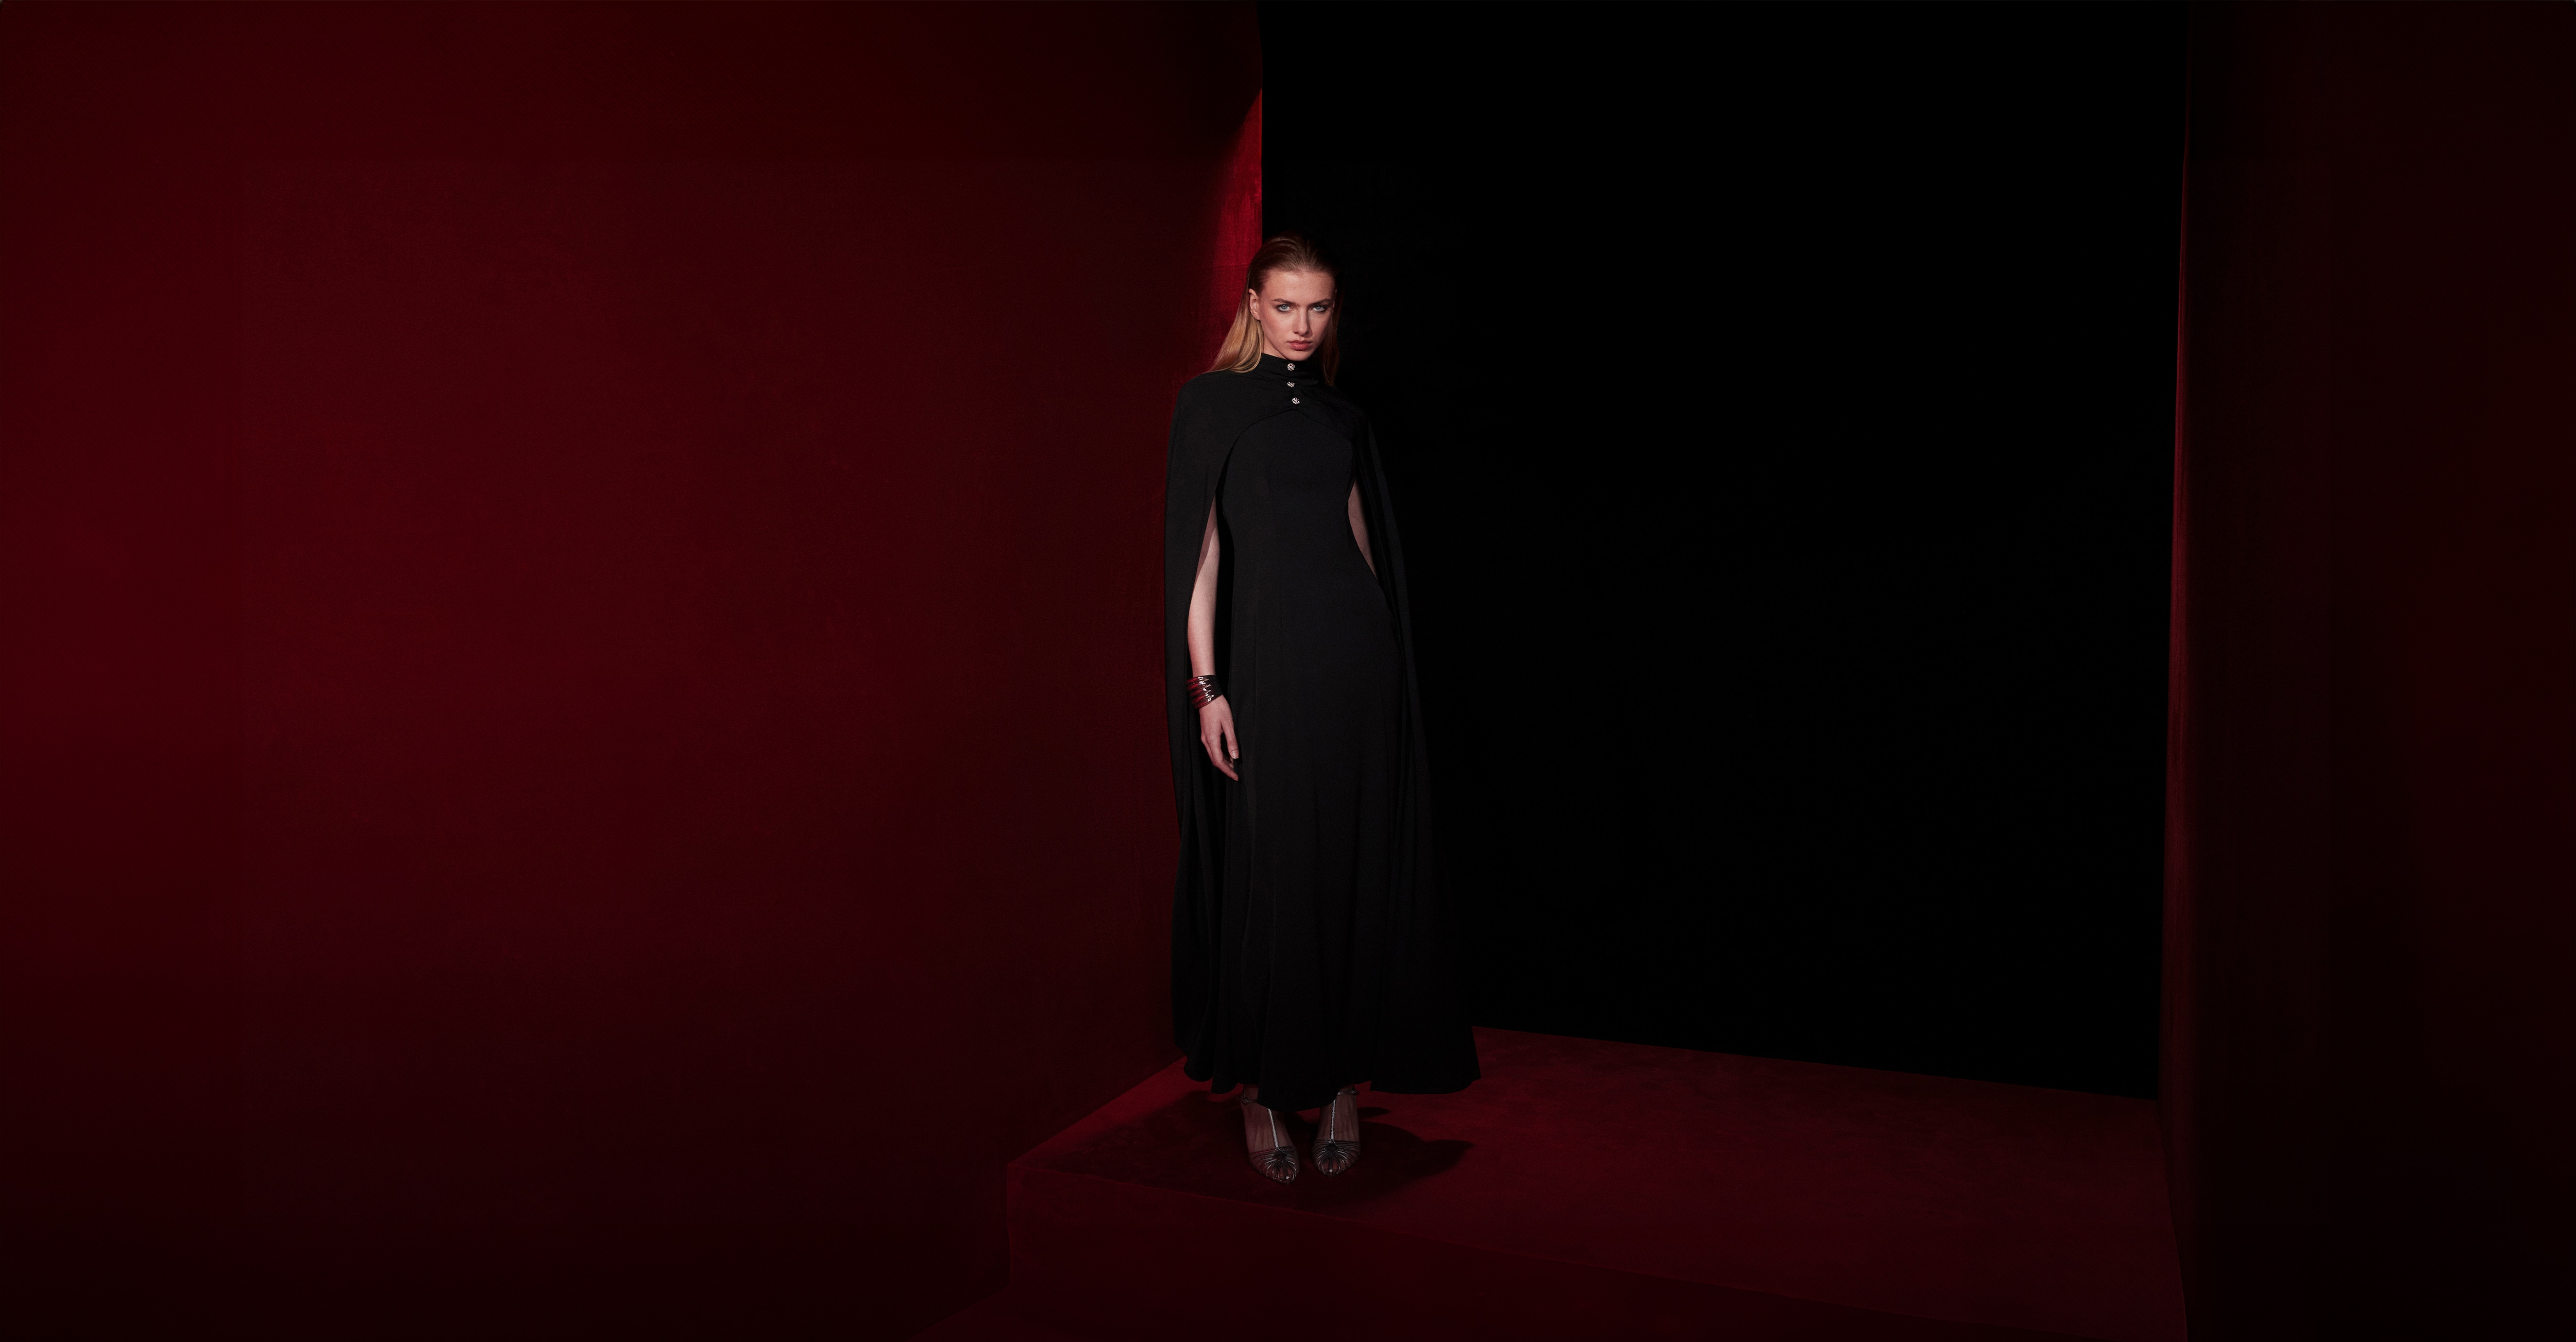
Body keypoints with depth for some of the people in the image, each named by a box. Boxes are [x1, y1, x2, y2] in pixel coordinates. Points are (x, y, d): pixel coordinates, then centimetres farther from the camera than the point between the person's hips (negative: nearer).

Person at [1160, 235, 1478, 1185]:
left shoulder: (1342, 418, 15)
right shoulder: (1211, 404, 1)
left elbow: (1361, 537, 16)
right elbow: (1198, 550, -5)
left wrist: (1383, 654, 11)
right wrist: (1206, 688, -11)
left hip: (1357, 651, 4)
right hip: (1267, 657, -4)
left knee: (1357, 865, 5)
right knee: (1271, 871, -1)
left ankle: (1342, 1079, 16)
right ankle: (1263, 1089, 12)